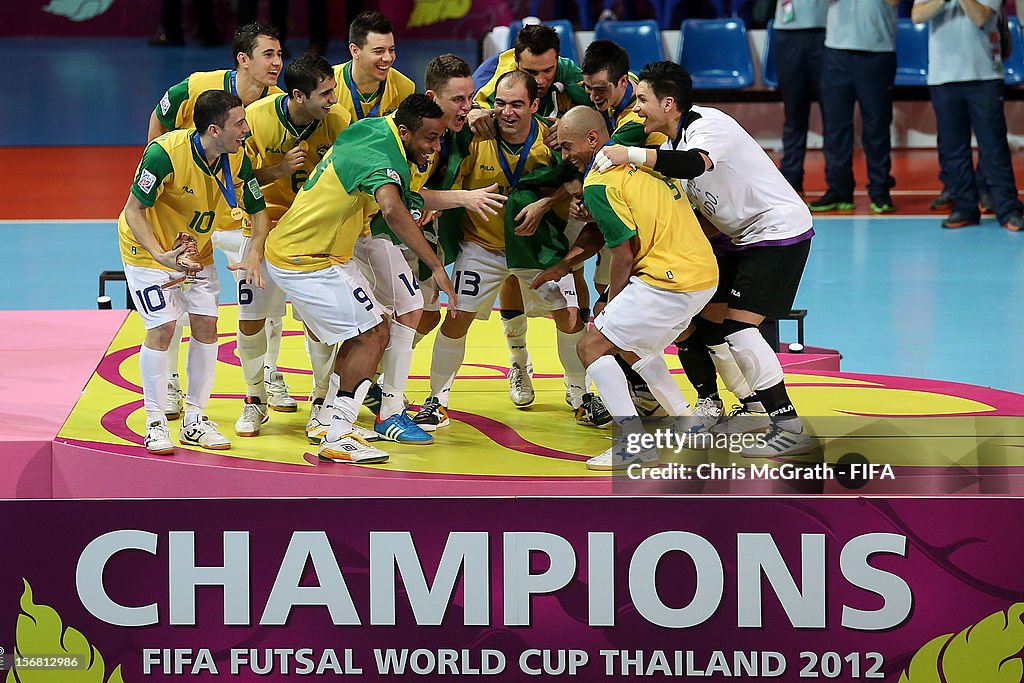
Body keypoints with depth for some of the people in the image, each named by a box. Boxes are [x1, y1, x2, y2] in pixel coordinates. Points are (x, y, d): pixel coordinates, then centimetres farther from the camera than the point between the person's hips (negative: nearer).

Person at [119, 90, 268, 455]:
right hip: (149, 247, -5)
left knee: (206, 325, 0)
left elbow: (258, 210, -2)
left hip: (197, 250, 6)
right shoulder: (164, 153, -32)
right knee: (162, 328, -12)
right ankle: (155, 422, 1)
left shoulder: (237, 158, -15)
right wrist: (160, 255, -35)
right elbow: (134, 210, -24)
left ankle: (195, 419, 12)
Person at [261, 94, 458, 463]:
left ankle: (328, 420, 21)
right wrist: (437, 267, -47)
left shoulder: (372, 127, 3)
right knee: (373, 334, -11)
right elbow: (393, 211, -45)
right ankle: (337, 439, -13)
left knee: (359, 336, 17)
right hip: (308, 262, -10)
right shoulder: (382, 160, -25)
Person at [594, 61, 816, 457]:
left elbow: (692, 164, -42)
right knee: (709, 322, 9)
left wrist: (630, 154, -44)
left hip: (780, 232, -10)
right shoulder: (673, 143, 8)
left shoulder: (710, 125, -20)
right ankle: (753, 410, 23)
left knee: (737, 326, -19)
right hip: (743, 238, 10)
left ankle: (791, 429, -17)